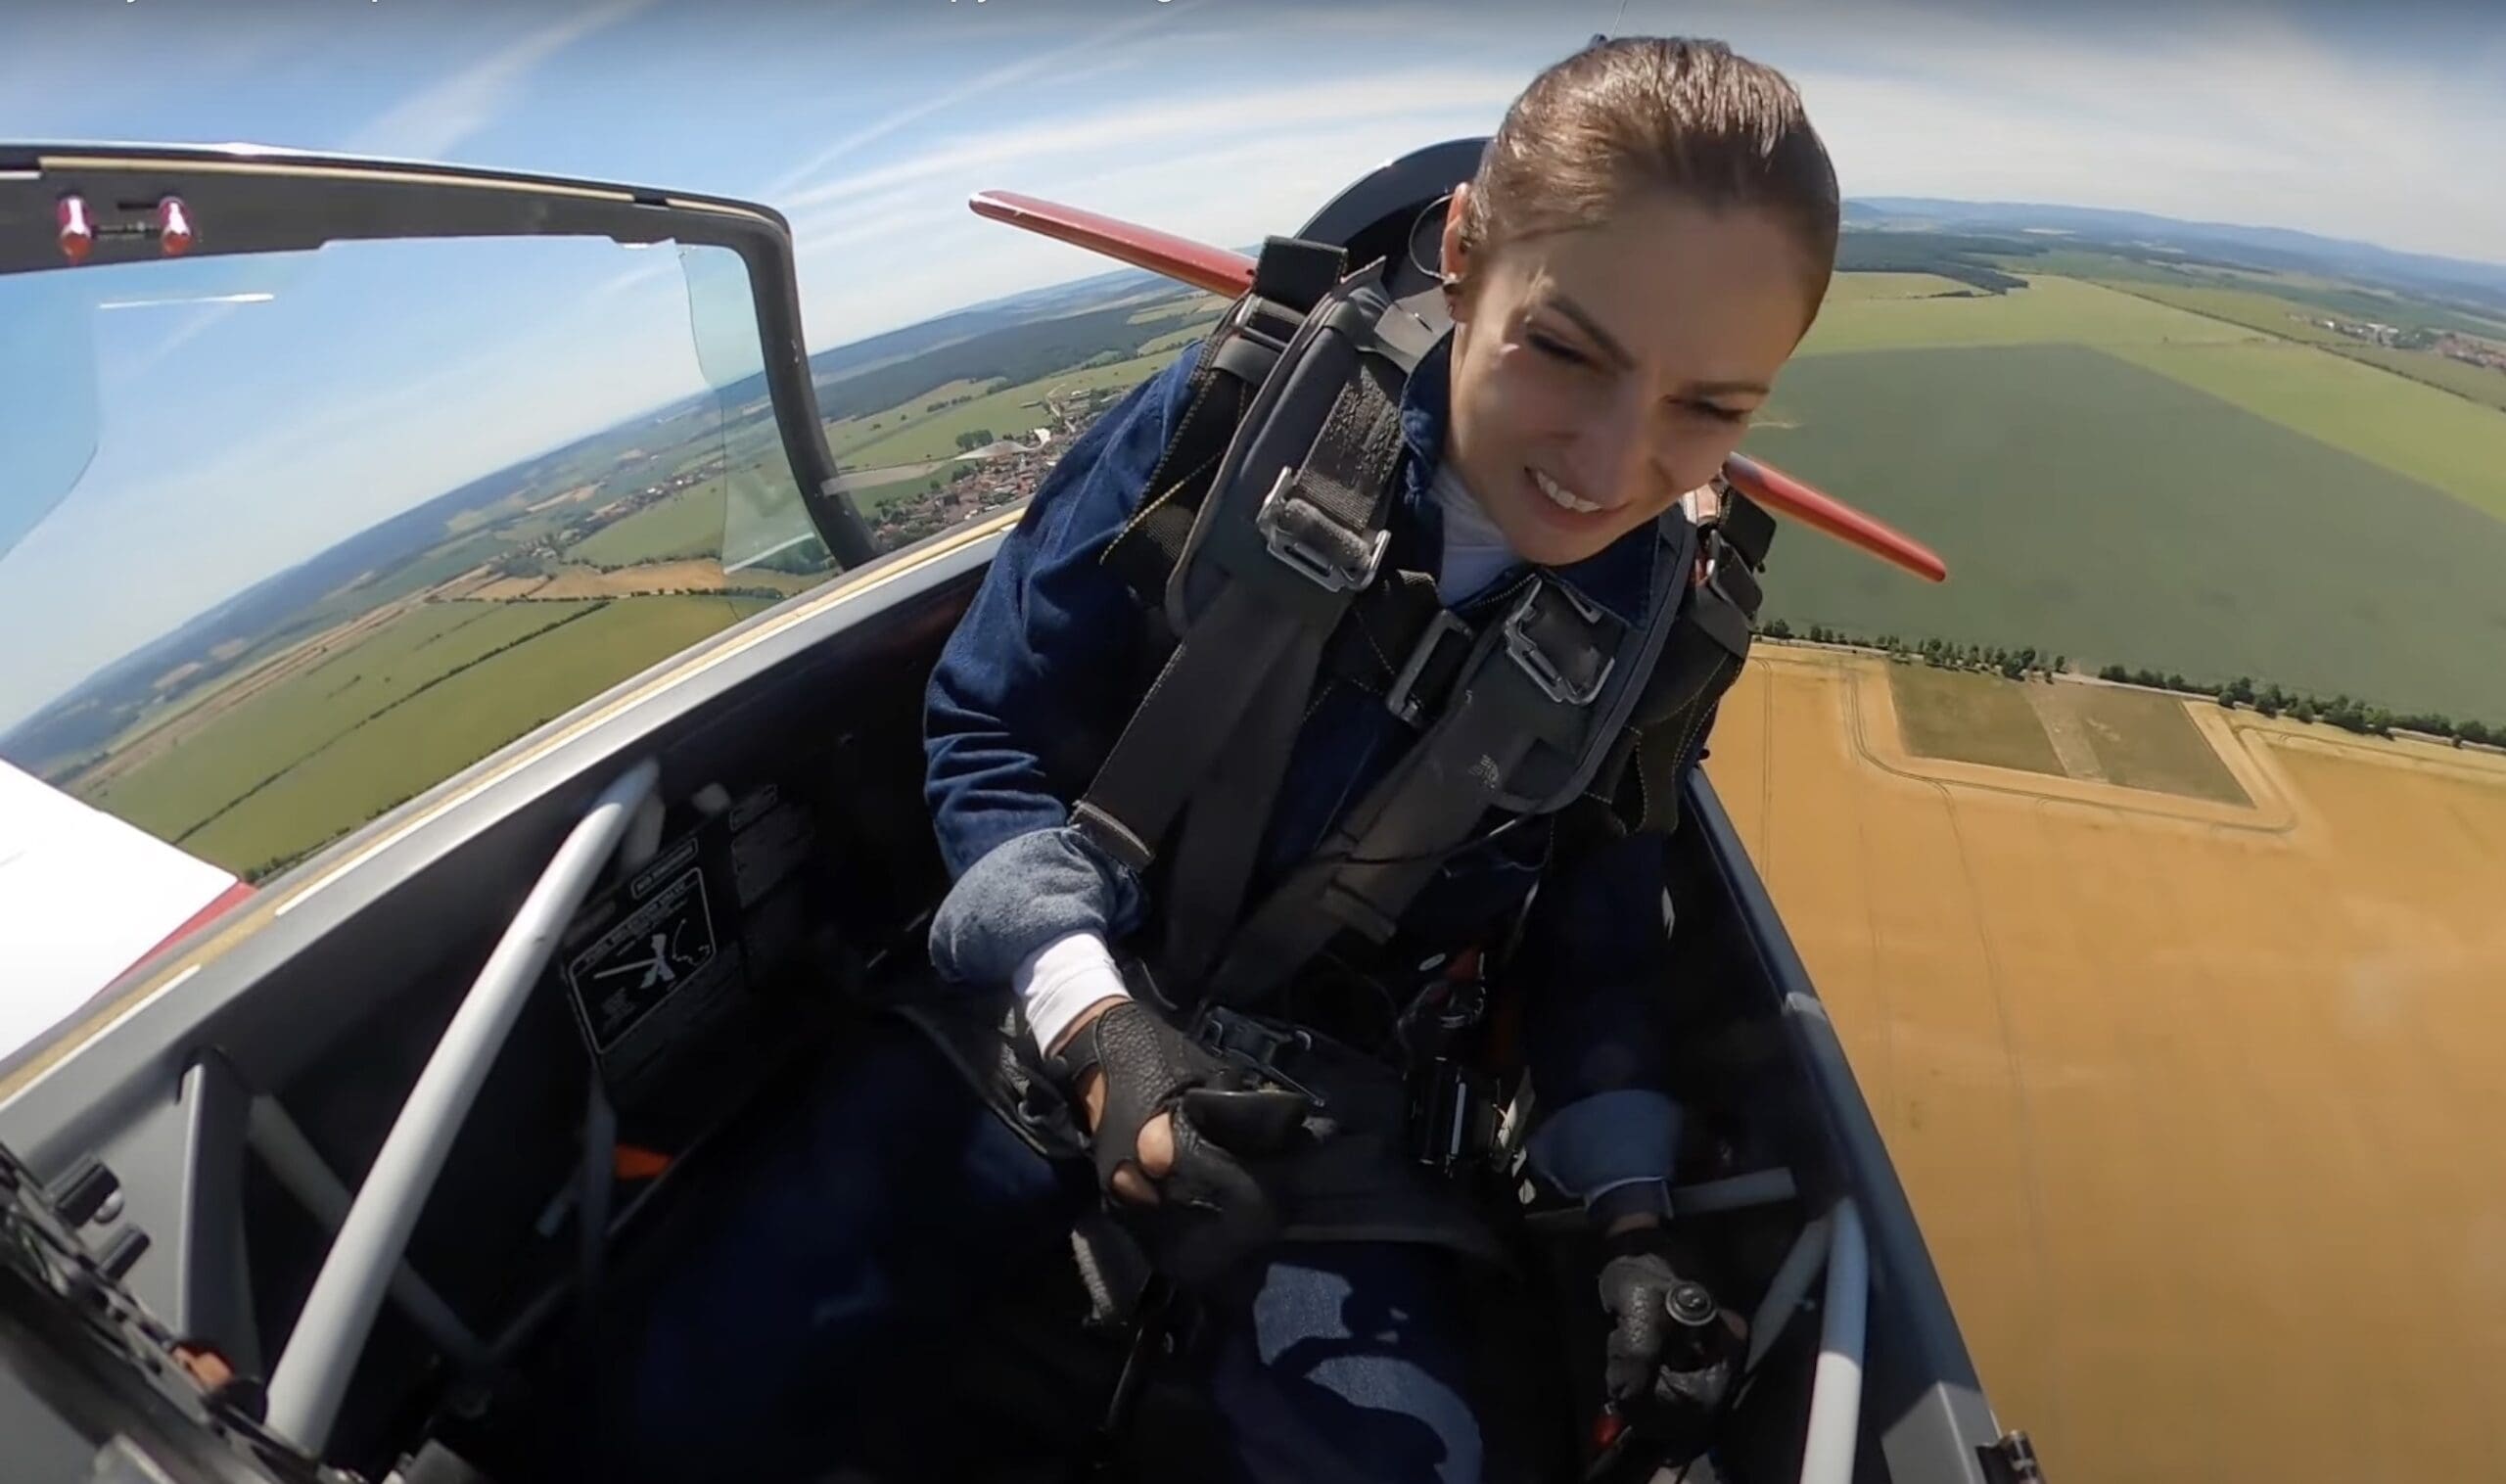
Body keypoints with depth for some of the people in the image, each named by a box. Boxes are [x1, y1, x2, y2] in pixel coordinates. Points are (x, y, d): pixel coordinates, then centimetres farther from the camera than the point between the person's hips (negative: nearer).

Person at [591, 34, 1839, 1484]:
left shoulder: (1652, 625, -7)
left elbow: (1598, 944, 5)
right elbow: (989, 736, -11)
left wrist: (1630, 1208, -9)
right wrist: (1098, 1025, -25)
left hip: (1327, 1091, 2)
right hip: (1051, 1011, 0)